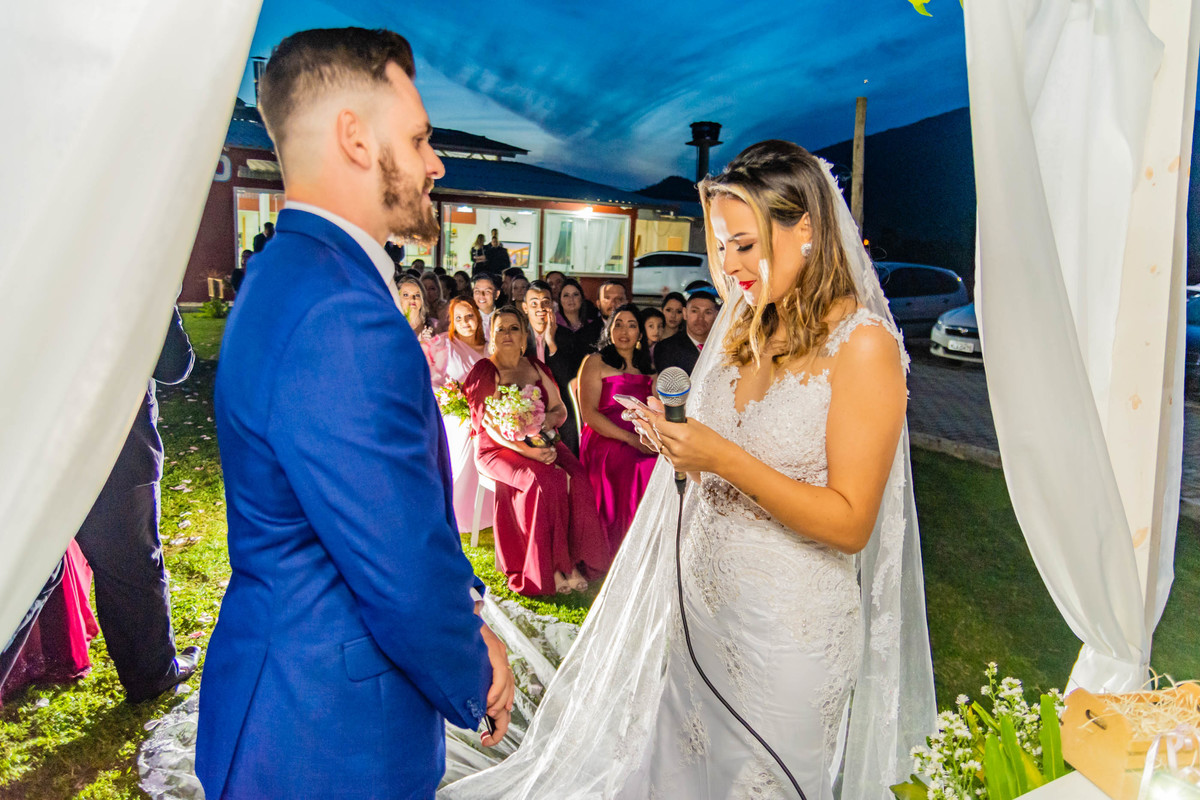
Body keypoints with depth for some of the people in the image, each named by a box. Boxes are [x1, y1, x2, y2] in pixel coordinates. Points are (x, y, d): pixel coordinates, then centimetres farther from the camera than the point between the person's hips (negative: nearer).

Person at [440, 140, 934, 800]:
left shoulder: (863, 343, -14)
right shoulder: (744, 328, 5)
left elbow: (850, 522, -18)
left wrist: (723, 458, -23)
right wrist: (679, 443, -5)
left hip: (788, 624, -6)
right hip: (698, 601, 6)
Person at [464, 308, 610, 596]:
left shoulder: (536, 368, 14)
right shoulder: (484, 372, 0)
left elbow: (560, 410, 11)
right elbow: (489, 424, -10)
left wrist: (547, 420, -14)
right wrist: (526, 450, -23)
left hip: (540, 443, 4)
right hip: (498, 449, -4)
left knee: (577, 477, -25)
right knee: (545, 482, -31)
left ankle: (574, 560, -17)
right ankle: (548, 569, -20)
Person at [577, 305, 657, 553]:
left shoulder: (646, 369, 23)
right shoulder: (595, 362, 7)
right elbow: (589, 414, -4)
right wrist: (631, 439, -14)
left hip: (642, 443, 5)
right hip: (604, 442, -5)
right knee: (644, 468, -31)